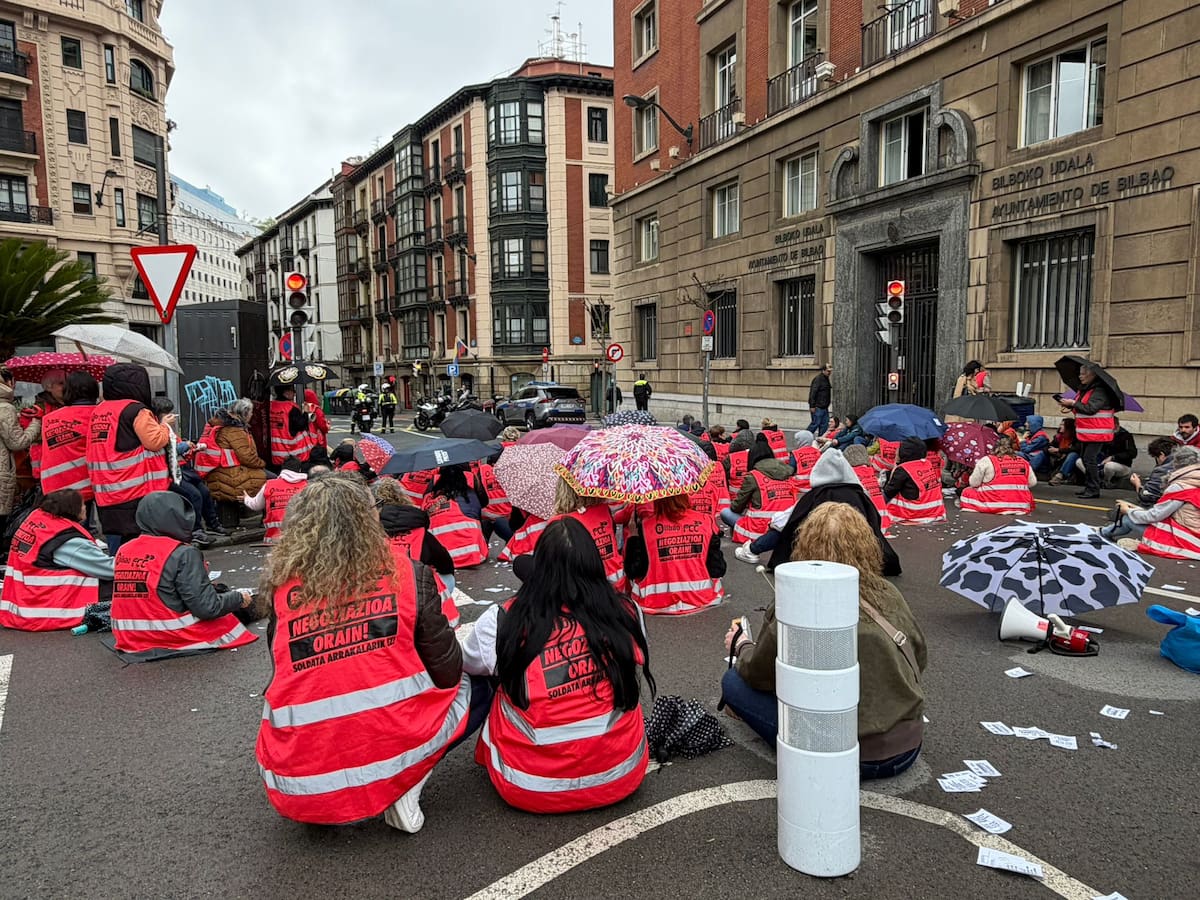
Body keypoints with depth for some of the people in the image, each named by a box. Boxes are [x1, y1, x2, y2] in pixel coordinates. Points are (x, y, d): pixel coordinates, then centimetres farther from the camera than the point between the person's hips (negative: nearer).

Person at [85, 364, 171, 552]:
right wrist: (164, 425, 5)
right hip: (138, 494, -7)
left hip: (106, 495, 7)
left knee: (116, 552, 12)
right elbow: (155, 442, -10)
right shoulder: (136, 410, -11)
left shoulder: (98, 411, 12)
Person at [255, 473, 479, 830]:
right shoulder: (407, 573, -5)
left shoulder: (282, 587, -1)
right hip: (396, 747, -3)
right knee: (478, 686, 23)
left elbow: (287, 679, 12)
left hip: (299, 783, 3)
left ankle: (323, 805, 12)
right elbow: (447, 672, 2)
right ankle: (404, 791, 4)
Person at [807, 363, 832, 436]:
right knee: (815, 423, -6)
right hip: (817, 407, -9)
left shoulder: (826, 379, 16)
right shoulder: (818, 379, -14)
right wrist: (812, 406, -22)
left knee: (825, 424, 8)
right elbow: (813, 393, -19)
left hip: (824, 407, 9)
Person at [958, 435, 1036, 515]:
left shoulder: (986, 460, -2)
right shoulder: (1024, 462, 9)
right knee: (1029, 493, 36)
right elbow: (1032, 483, 12)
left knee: (967, 492, 18)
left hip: (994, 504, -2)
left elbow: (974, 483, -1)